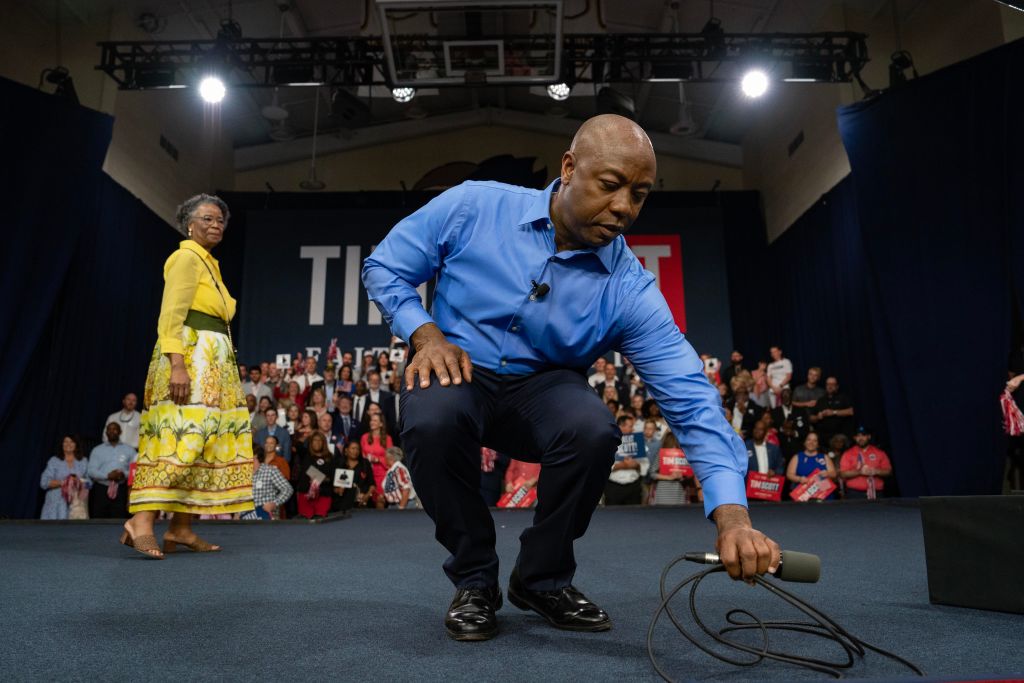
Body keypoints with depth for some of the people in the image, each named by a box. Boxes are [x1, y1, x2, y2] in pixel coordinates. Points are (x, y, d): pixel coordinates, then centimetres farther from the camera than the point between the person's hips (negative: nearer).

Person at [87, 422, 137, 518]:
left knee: (119, 521, -9)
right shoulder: (97, 450, 14)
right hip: (100, 489, 1)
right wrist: (108, 475, -13)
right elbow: (91, 471, 3)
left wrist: (124, 474, -17)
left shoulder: (129, 450, 13)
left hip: (121, 490, -1)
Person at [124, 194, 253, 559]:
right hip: (190, 356, -9)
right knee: (182, 437, -19)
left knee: (206, 442, 6)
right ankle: (141, 521, -20)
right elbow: (171, 315, -15)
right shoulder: (187, 257, -5)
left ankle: (181, 528, 8)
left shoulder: (209, 263, 22)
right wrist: (178, 364, -25)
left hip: (212, 362, 9)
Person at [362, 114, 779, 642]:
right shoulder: (474, 207, -12)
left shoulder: (630, 290, -13)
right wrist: (425, 334, -19)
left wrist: (732, 514, -30)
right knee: (432, 421, -36)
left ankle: (542, 579, 0)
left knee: (594, 431, -32)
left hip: (541, 386, 1)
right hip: (457, 368, 0)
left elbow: (691, 399, -18)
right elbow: (384, 267, -1)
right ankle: (474, 579, -5)